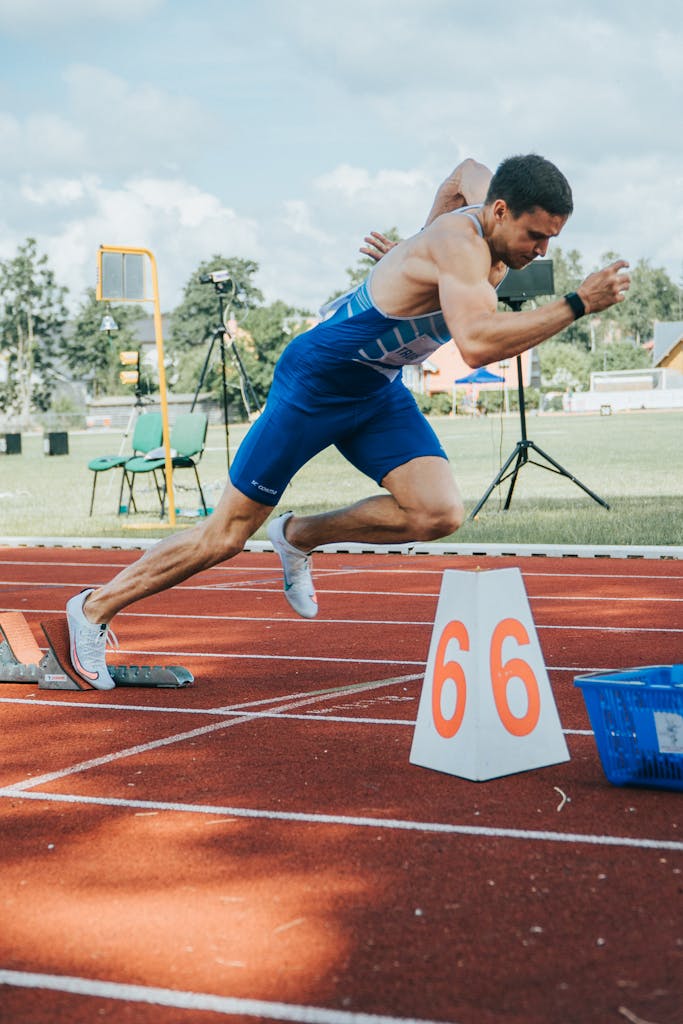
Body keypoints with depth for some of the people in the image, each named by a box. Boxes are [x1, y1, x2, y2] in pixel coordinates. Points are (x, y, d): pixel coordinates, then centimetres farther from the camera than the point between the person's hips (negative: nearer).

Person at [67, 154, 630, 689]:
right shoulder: (461, 242, -29)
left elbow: (468, 170, 22)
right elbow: (477, 344, -46)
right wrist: (577, 304, -43)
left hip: (378, 390, 8)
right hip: (314, 381, -8)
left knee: (440, 513, -12)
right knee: (228, 534, 0)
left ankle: (299, 536, 10)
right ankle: (96, 607, 19)